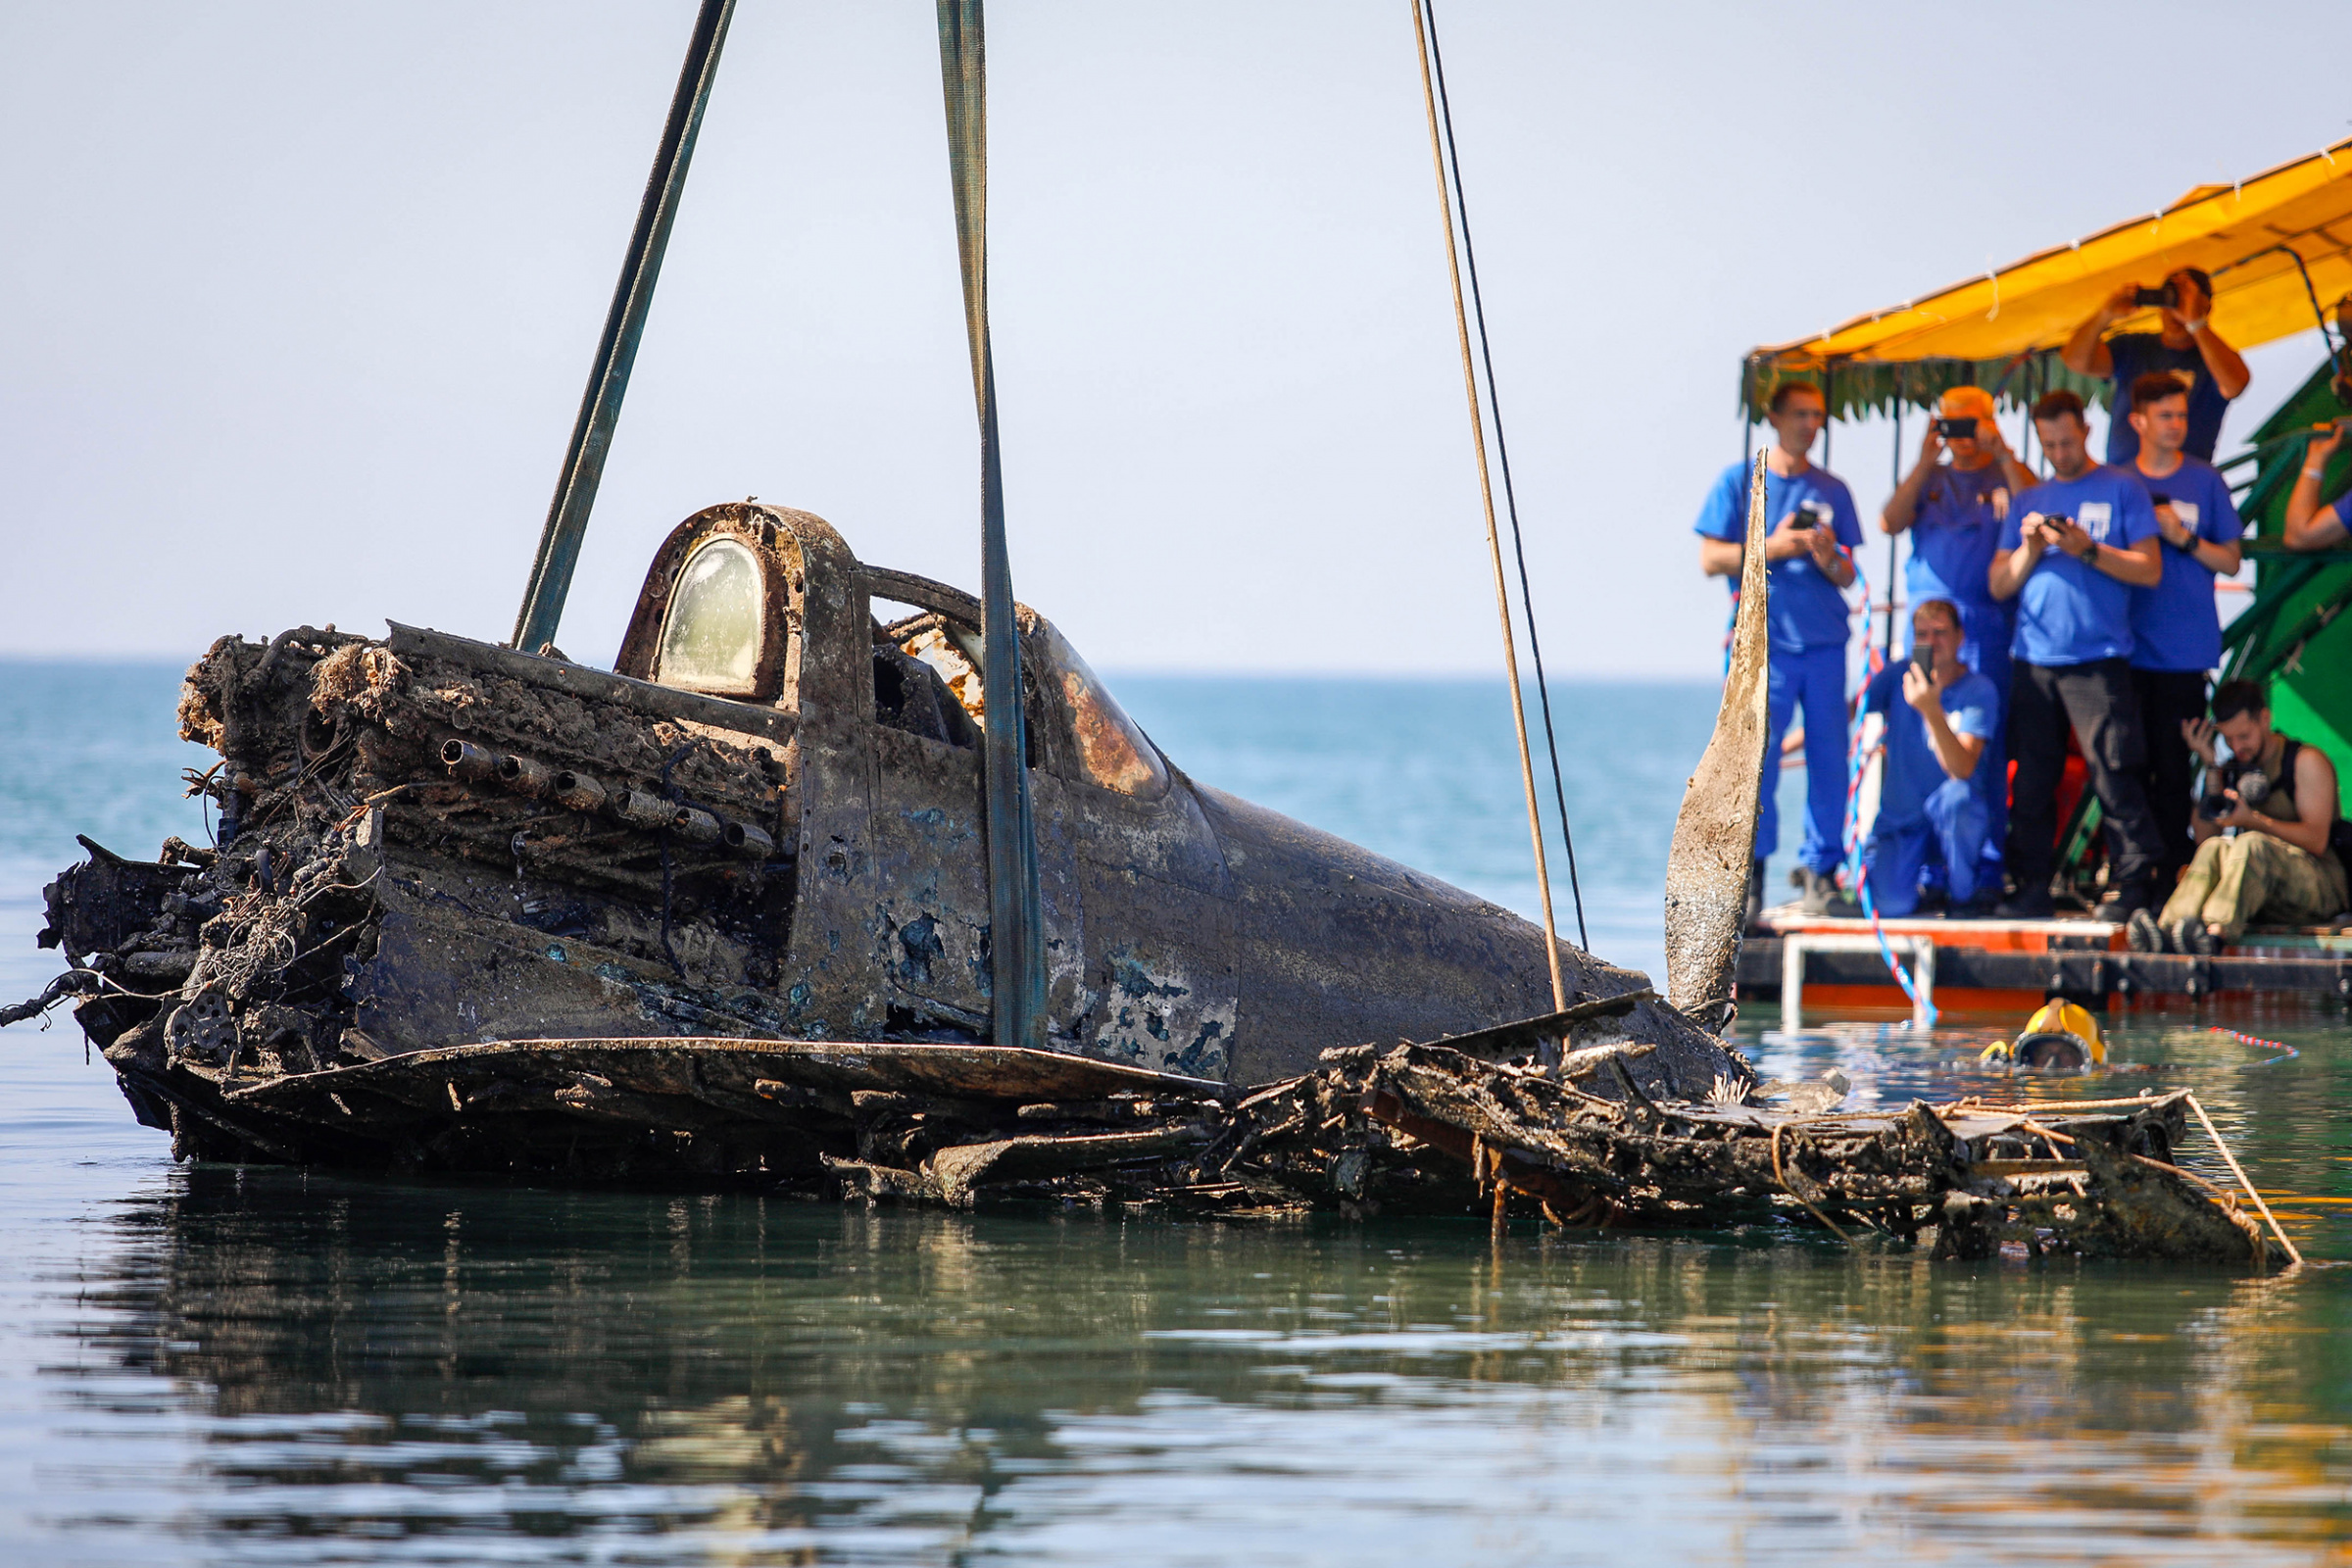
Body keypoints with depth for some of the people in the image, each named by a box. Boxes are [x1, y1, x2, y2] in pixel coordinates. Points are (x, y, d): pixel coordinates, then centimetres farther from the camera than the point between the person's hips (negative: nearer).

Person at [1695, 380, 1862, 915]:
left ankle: (1822, 870, 6)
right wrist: (1772, 548, -10)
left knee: (1829, 756, -1)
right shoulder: (1740, 481, 7)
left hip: (1824, 641, 3)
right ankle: (1749, 868, -4)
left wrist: (1828, 559, -7)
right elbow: (1711, 559, 2)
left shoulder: (1832, 490, 16)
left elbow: (1848, 575, 16)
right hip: (1763, 637, -3)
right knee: (1754, 751, -11)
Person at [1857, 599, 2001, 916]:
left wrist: (1932, 711, -37)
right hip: (1898, 818, 2)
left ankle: (1962, 895, -13)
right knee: (1889, 903, -25)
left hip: (1957, 820, -2)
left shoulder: (1979, 691, -9)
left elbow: (1962, 770, -23)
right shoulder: (1898, 677, 2)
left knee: (1956, 794, -39)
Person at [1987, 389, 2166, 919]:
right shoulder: (2027, 502, 19)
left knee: (2114, 776, -10)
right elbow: (1998, 585, 15)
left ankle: (2135, 888, -10)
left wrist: (2087, 550, -11)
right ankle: (2031, 889, 8)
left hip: (2098, 658, -4)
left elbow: (2150, 571, -1)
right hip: (2034, 662, 4)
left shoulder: (2122, 490, 7)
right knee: (2031, 781, 3)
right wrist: (2030, 549, -3)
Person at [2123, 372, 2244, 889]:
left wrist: (2185, 539, -9)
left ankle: (2173, 871, 4)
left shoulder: (2205, 482, 6)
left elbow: (2230, 561, 7)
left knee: (2174, 767, -2)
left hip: (2184, 648, -1)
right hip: (2128, 647, 1)